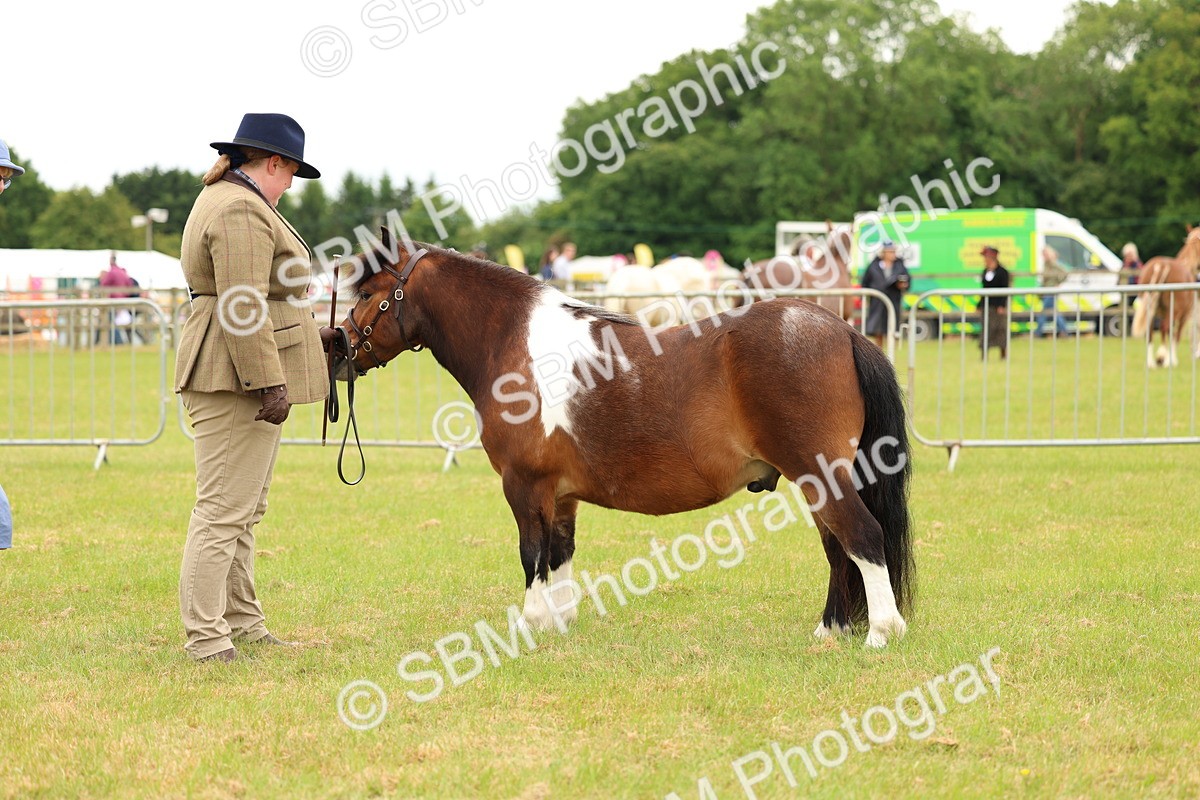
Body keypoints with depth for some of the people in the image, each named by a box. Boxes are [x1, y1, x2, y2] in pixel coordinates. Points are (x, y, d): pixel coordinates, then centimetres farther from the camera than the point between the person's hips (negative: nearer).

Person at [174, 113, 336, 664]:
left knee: (244, 511, 17)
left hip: (235, 378, 12)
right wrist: (270, 383, -24)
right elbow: (243, 309, -23)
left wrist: (311, 334, 30)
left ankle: (242, 623, 25)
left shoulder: (223, 200, 19)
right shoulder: (242, 212, -16)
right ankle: (205, 638, -9)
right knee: (224, 510, -10)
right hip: (234, 381, -12)